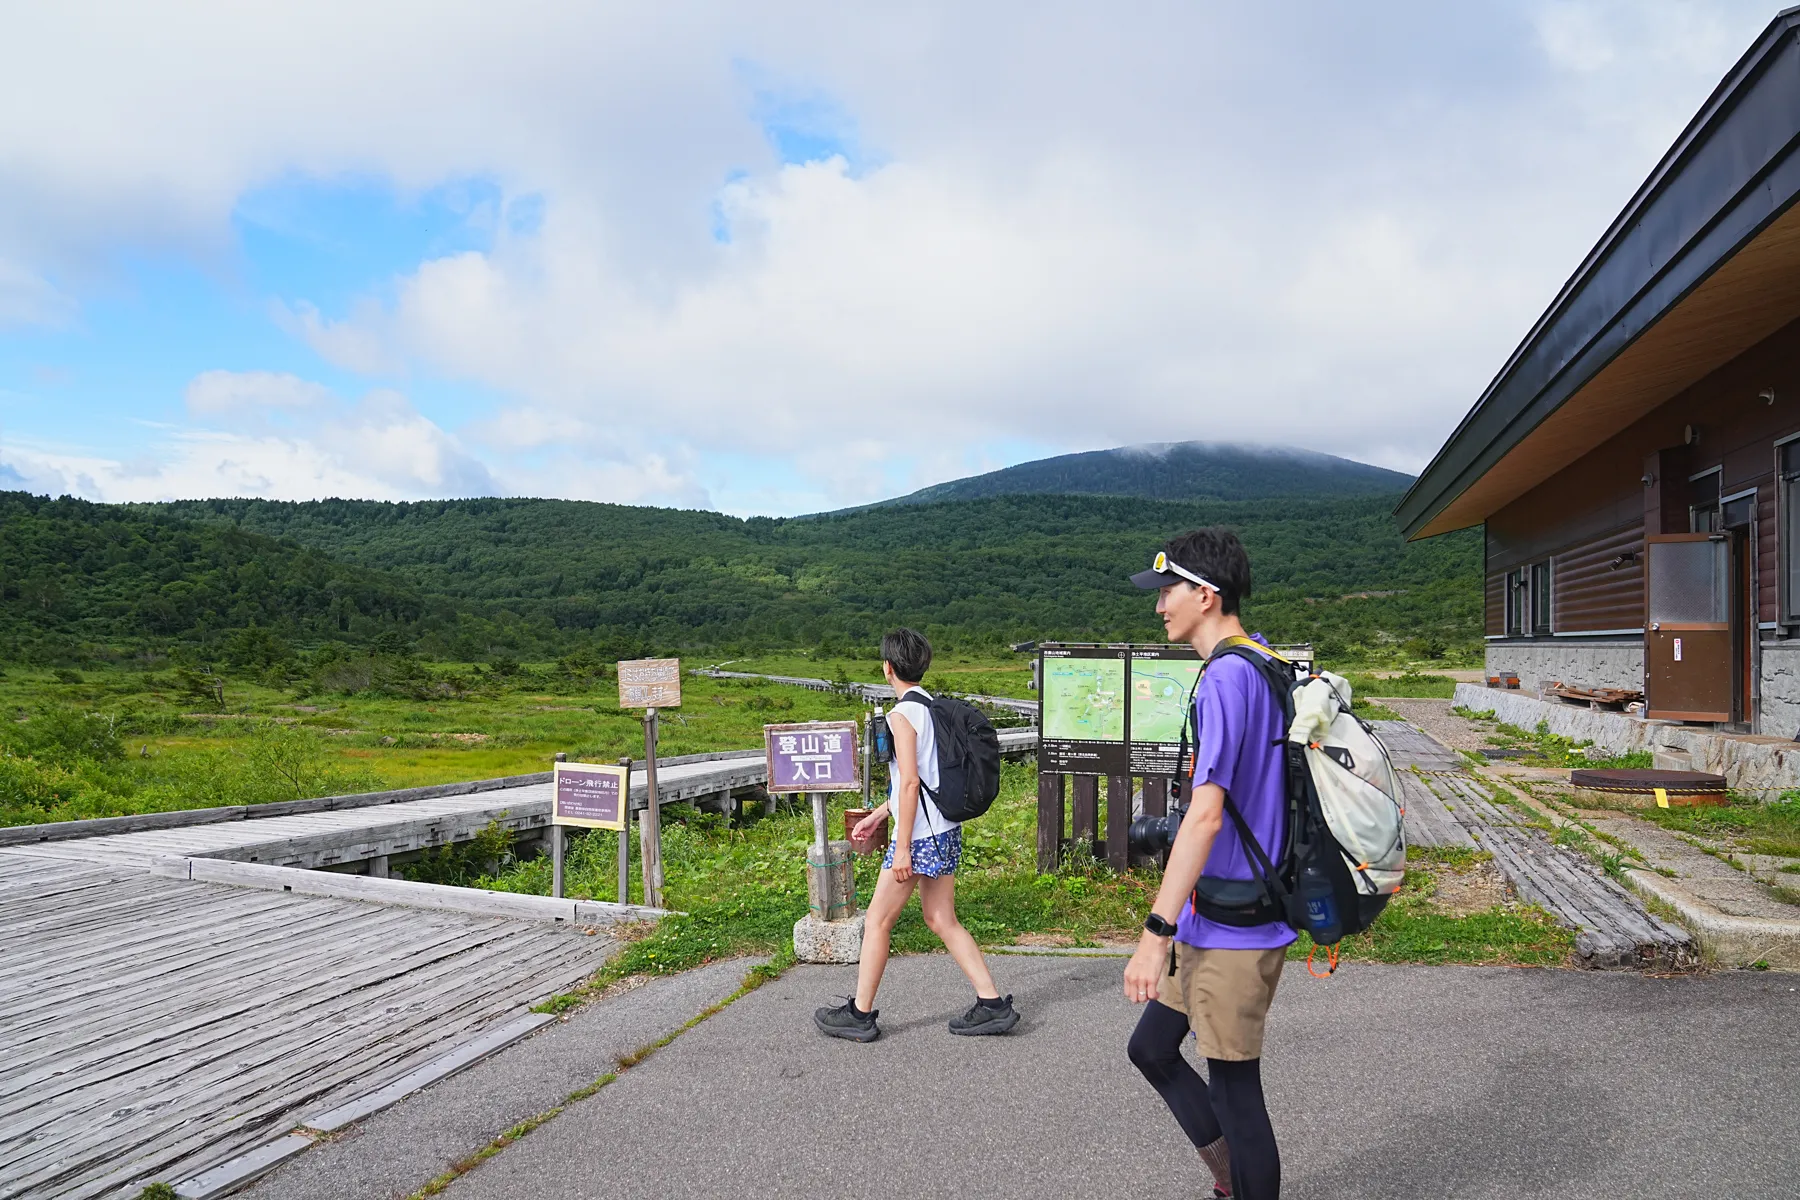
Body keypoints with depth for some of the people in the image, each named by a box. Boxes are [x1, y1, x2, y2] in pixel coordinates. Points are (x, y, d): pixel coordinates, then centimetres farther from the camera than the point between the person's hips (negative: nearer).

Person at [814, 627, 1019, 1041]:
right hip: (945, 829, 9)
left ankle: (859, 1014, 14)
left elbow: (910, 783, -21)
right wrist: (878, 815, 25)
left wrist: (902, 848, -19)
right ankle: (992, 1004, 12)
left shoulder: (903, 714, -15)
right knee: (942, 920, 14)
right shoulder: (932, 706, 13)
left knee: (877, 921, 4)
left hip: (920, 835, -9)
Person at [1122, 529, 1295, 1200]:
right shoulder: (1265, 663, 11)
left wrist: (1158, 932, -25)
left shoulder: (1226, 679, -20)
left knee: (1232, 1088, 3)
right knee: (1151, 1049, 18)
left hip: (1235, 929, -10)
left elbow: (1205, 815, -26)